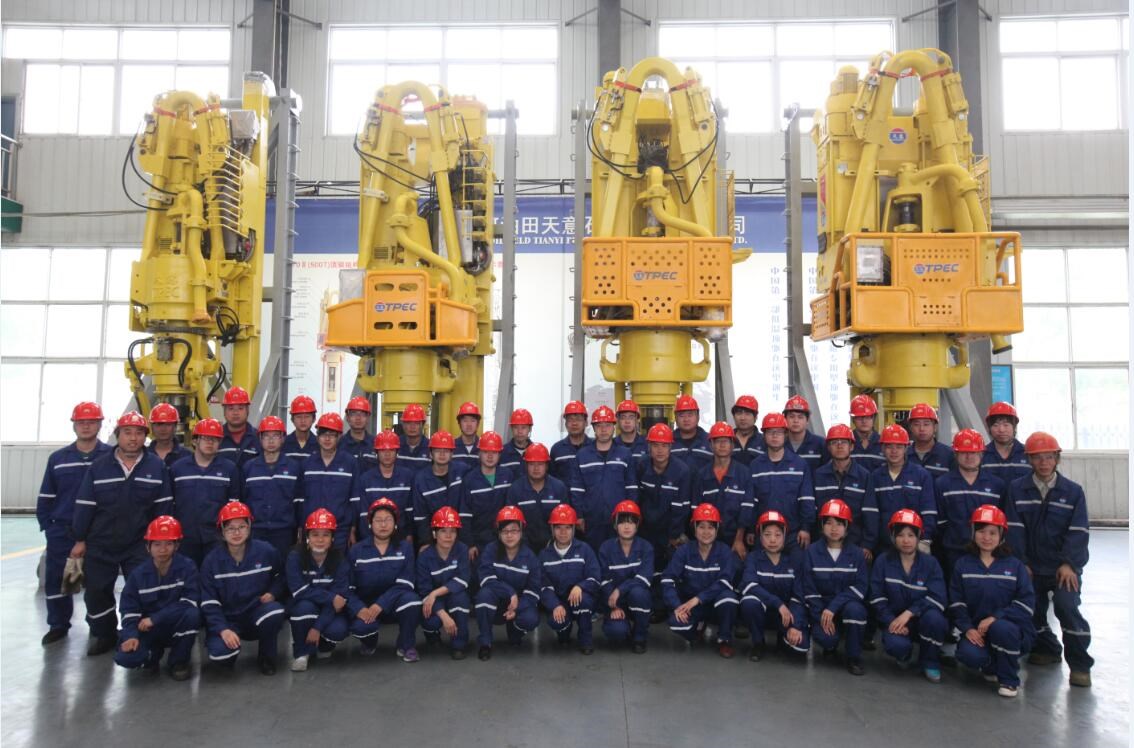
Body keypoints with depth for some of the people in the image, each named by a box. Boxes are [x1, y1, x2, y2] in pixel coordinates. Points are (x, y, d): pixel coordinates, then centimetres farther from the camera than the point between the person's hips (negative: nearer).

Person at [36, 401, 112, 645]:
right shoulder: (58, 458, 5)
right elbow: (46, 497, 9)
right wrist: (48, 527, 2)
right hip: (62, 532, 3)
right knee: (55, 579, 9)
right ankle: (58, 625, 29)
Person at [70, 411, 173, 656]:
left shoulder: (156, 466, -6)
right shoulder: (98, 466, -3)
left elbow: (163, 507, -2)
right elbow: (84, 505, 0)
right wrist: (79, 540, 0)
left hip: (140, 545, -1)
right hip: (100, 544, 2)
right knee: (97, 591, 10)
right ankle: (103, 635, 30)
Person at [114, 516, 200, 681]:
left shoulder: (187, 567, -13)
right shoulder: (138, 574, -3)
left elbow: (190, 602, -21)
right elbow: (129, 610, -5)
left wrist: (154, 619, -23)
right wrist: (131, 635, -23)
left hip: (177, 627, -2)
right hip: (146, 629, 2)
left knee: (191, 614, -35)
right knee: (126, 657, -27)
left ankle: (179, 661, -8)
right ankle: (153, 652, 12)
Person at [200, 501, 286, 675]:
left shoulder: (266, 551, -6)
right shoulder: (212, 560, -6)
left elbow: (280, 577, 12)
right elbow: (208, 602, -6)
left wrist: (272, 593, -10)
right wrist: (223, 629, -20)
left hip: (257, 613, 0)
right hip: (226, 619, 0)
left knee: (275, 612, -35)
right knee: (220, 652, -31)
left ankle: (266, 658, -5)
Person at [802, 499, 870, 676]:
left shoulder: (856, 553, -1)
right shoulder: (811, 552, -1)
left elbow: (860, 586, -10)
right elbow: (809, 588, -3)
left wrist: (833, 608, -21)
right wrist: (821, 615, -16)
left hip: (847, 604, 1)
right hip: (822, 608, 0)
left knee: (854, 609, -34)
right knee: (825, 637, -29)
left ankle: (854, 658, -12)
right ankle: (830, 645, 11)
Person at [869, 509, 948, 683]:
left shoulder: (930, 563, -2)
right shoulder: (883, 561, -1)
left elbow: (937, 598, -14)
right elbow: (877, 598, -5)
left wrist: (909, 612, -25)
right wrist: (891, 621, -19)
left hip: (922, 620, 1)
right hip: (895, 620, -1)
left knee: (934, 617, -34)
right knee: (896, 645, -33)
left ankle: (929, 662, -5)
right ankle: (904, 654, 9)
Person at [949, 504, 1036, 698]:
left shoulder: (1015, 565, 3)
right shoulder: (963, 564, 6)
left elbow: (1027, 602, -6)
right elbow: (956, 602, 1)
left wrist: (995, 617, -19)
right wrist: (967, 628, -15)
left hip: (1010, 628, -1)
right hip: (976, 630, 1)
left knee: (1001, 628, -37)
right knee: (969, 654, -31)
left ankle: (1009, 680, -9)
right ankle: (992, 667, 10)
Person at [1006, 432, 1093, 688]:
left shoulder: (1073, 491, -2)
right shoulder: (1017, 489, 0)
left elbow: (1078, 531, -7)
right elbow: (1015, 528, -3)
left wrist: (1068, 564, -17)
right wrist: (1021, 562, -9)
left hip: (1064, 567, -2)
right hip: (1032, 566, 2)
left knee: (1066, 606, -19)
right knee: (1032, 609, 9)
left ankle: (1080, 664, -2)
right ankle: (1046, 649, 37)